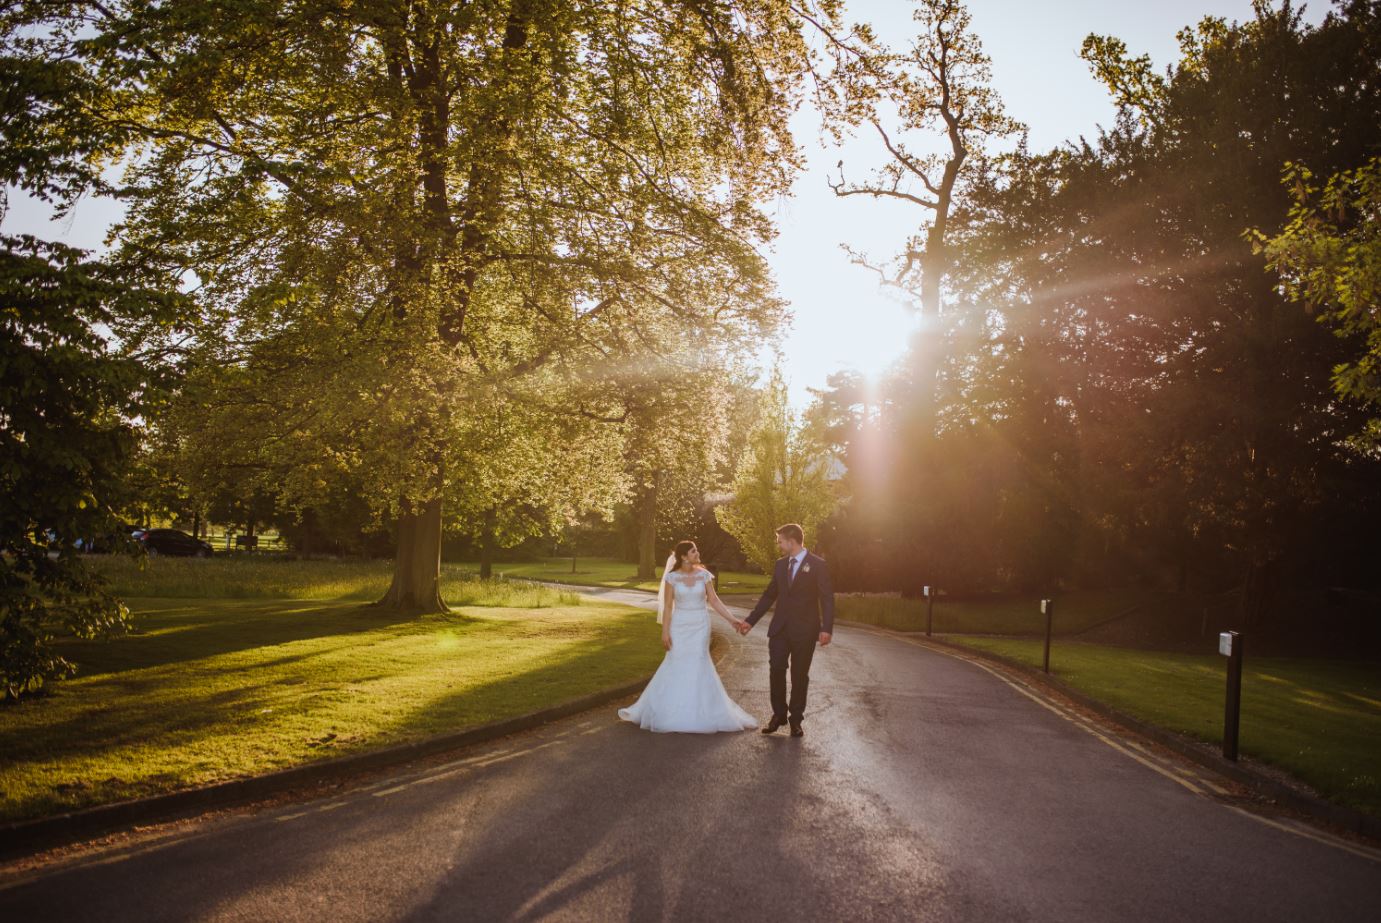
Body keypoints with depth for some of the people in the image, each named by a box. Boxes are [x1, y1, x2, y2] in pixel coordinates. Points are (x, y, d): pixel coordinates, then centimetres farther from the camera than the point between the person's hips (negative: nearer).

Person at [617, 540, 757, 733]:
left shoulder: (704, 574, -1)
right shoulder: (672, 577, -5)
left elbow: (714, 601, -1)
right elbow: (668, 606, -4)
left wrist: (732, 619, -10)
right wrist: (665, 631, -9)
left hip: (700, 626, 1)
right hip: (679, 626, -1)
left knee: (699, 666, 0)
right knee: (676, 666, 1)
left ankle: (700, 713, 14)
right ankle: (670, 712, 17)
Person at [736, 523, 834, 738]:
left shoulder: (818, 565, -7)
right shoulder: (781, 565, 9)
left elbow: (827, 598, -11)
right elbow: (769, 595, 15)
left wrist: (826, 628, -21)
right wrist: (750, 621, 12)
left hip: (804, 630, -4)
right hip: (780, 628, 4)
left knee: (800, 676, 6)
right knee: (776, 671, 1)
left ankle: (796, 719, 19)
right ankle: (778, 714, 17)